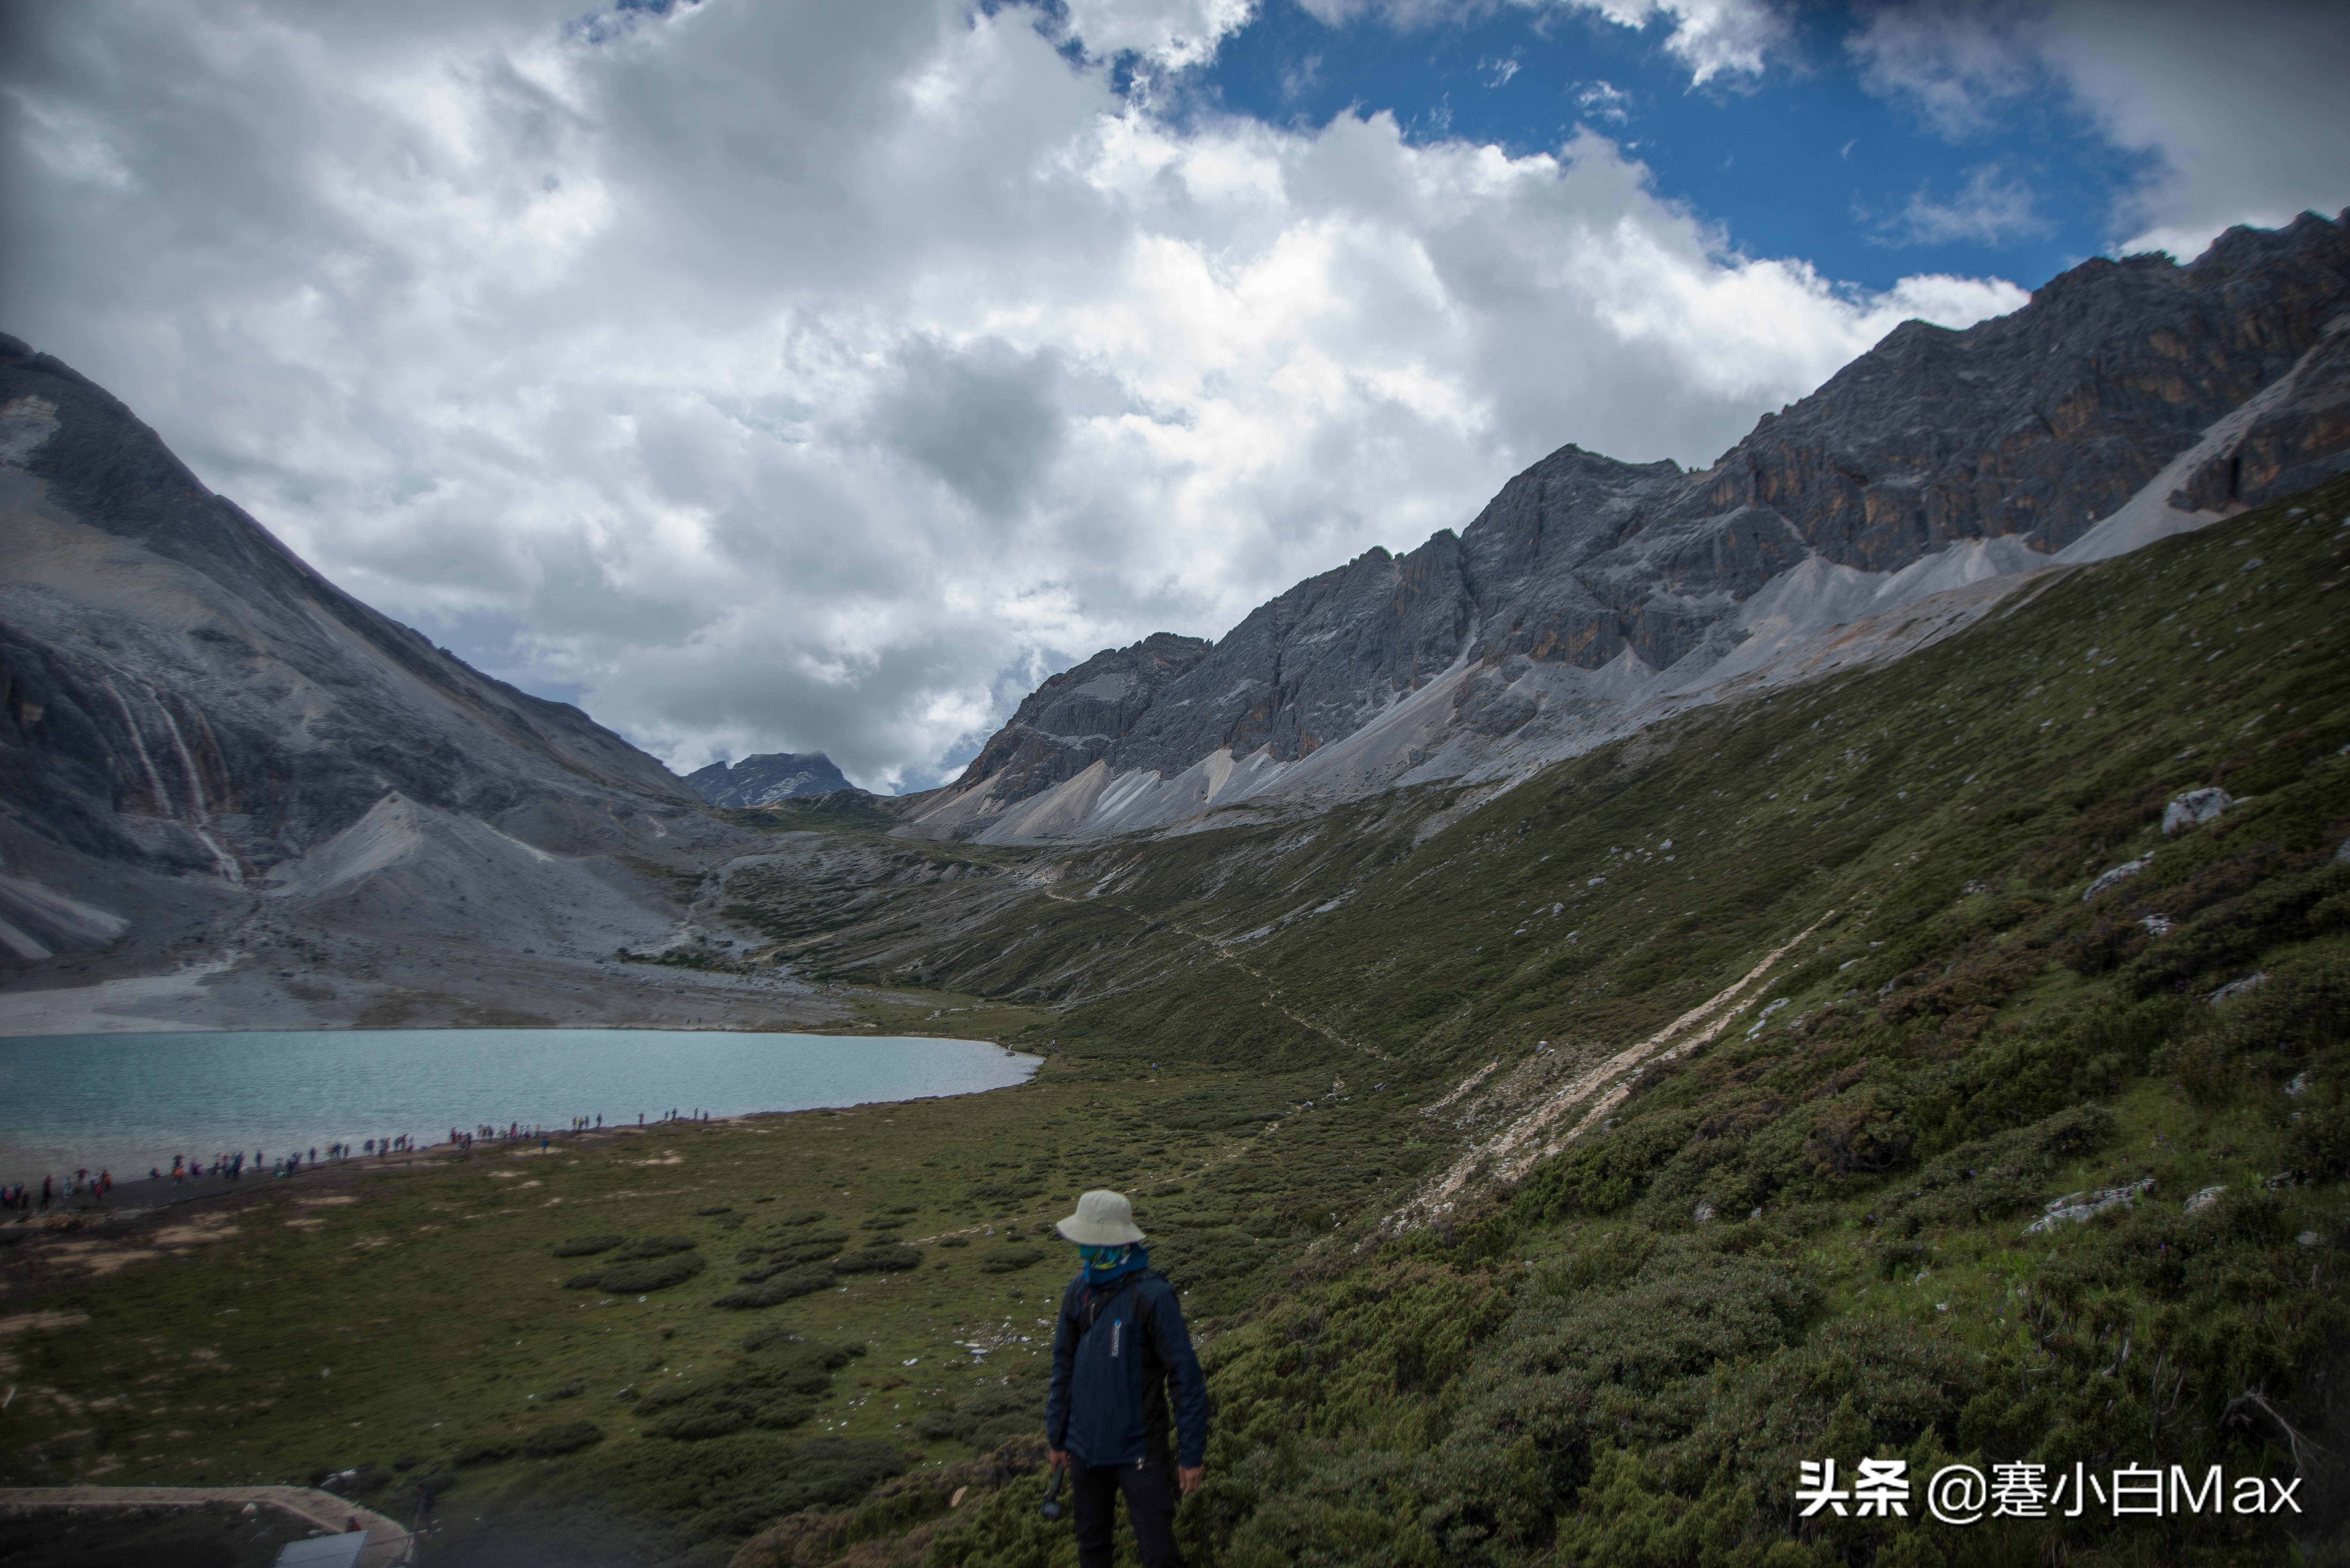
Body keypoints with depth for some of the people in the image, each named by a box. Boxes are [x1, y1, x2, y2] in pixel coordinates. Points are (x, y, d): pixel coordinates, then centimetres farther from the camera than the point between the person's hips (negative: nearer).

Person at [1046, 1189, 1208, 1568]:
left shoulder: (1152, 1296, -20)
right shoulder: (1079, 1291, -3)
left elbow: (1188, 1380, -16)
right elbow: (1064, 1367, 9)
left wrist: (1192, 1454, -13)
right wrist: (1056, 1436, 13)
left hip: (1140, 1452, -5)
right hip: (1085, 1448, 6)